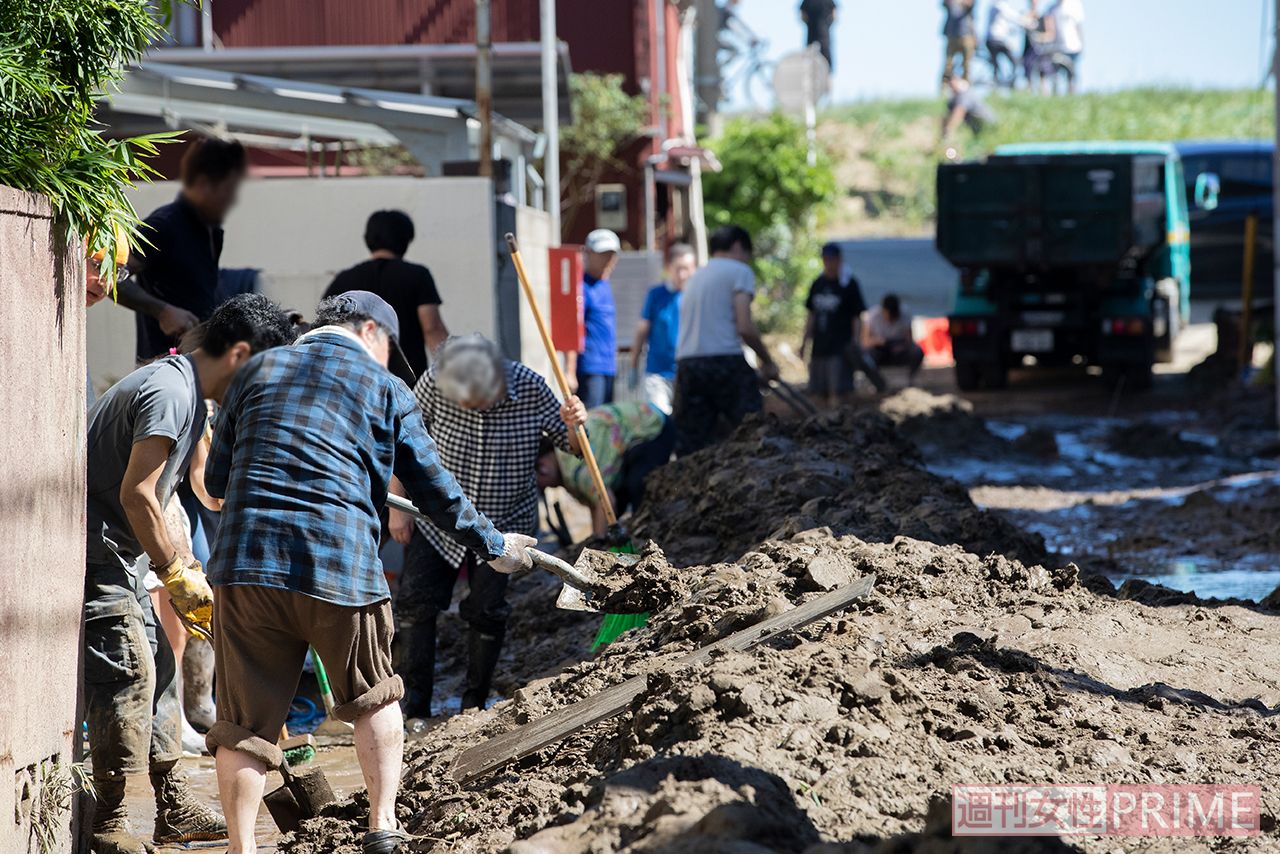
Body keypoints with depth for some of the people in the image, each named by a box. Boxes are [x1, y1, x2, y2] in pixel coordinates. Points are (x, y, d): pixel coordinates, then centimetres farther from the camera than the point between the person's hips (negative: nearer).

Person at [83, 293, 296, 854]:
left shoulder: (185, 392, 17)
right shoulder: (170, 392, -17)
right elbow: (136, 493, -23)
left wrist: (181, 575, 15)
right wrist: (176, 573, -15)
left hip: (111, 554, 11)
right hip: (91, 554, -11)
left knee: (157, 664, 13)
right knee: (127, 670, -12)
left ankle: (174, 809, 19)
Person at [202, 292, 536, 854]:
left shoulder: (257, 371, 17)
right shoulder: (385, 388, 10)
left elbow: (215, 478, 19)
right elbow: (434, 489, 10)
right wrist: (492, 546, 23)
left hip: (246, 558, 2)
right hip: (340, 563, -2)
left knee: (245, 720, 5)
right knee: (374, 699, 20)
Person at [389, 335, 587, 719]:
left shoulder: (531, 389, -18)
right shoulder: (434, 383, -19)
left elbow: (570, 445, -6)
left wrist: (574, 424, -30)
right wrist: (398, 507, -4)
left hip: (502, 526, -1)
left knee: (487, 611, -2)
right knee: (415, 602, -5)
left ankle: (475, 704, 13)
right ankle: (413, 705, 3)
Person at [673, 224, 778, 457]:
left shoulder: (695, 277, 24)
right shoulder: (739, 271, 3)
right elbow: (745, 328, -9)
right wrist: (767, 361, 3)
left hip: (686, 364, 6)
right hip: (725, 358, -6)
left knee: (690, 446, 3)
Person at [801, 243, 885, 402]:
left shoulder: (849, 285, -4)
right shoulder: (818, 284, 12)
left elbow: (857, 317, -5)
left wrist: (855, 342, -12)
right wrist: (805, 341, 15)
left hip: (841, 346, -6)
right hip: (819, 346, 6)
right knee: (817, 391, 6)